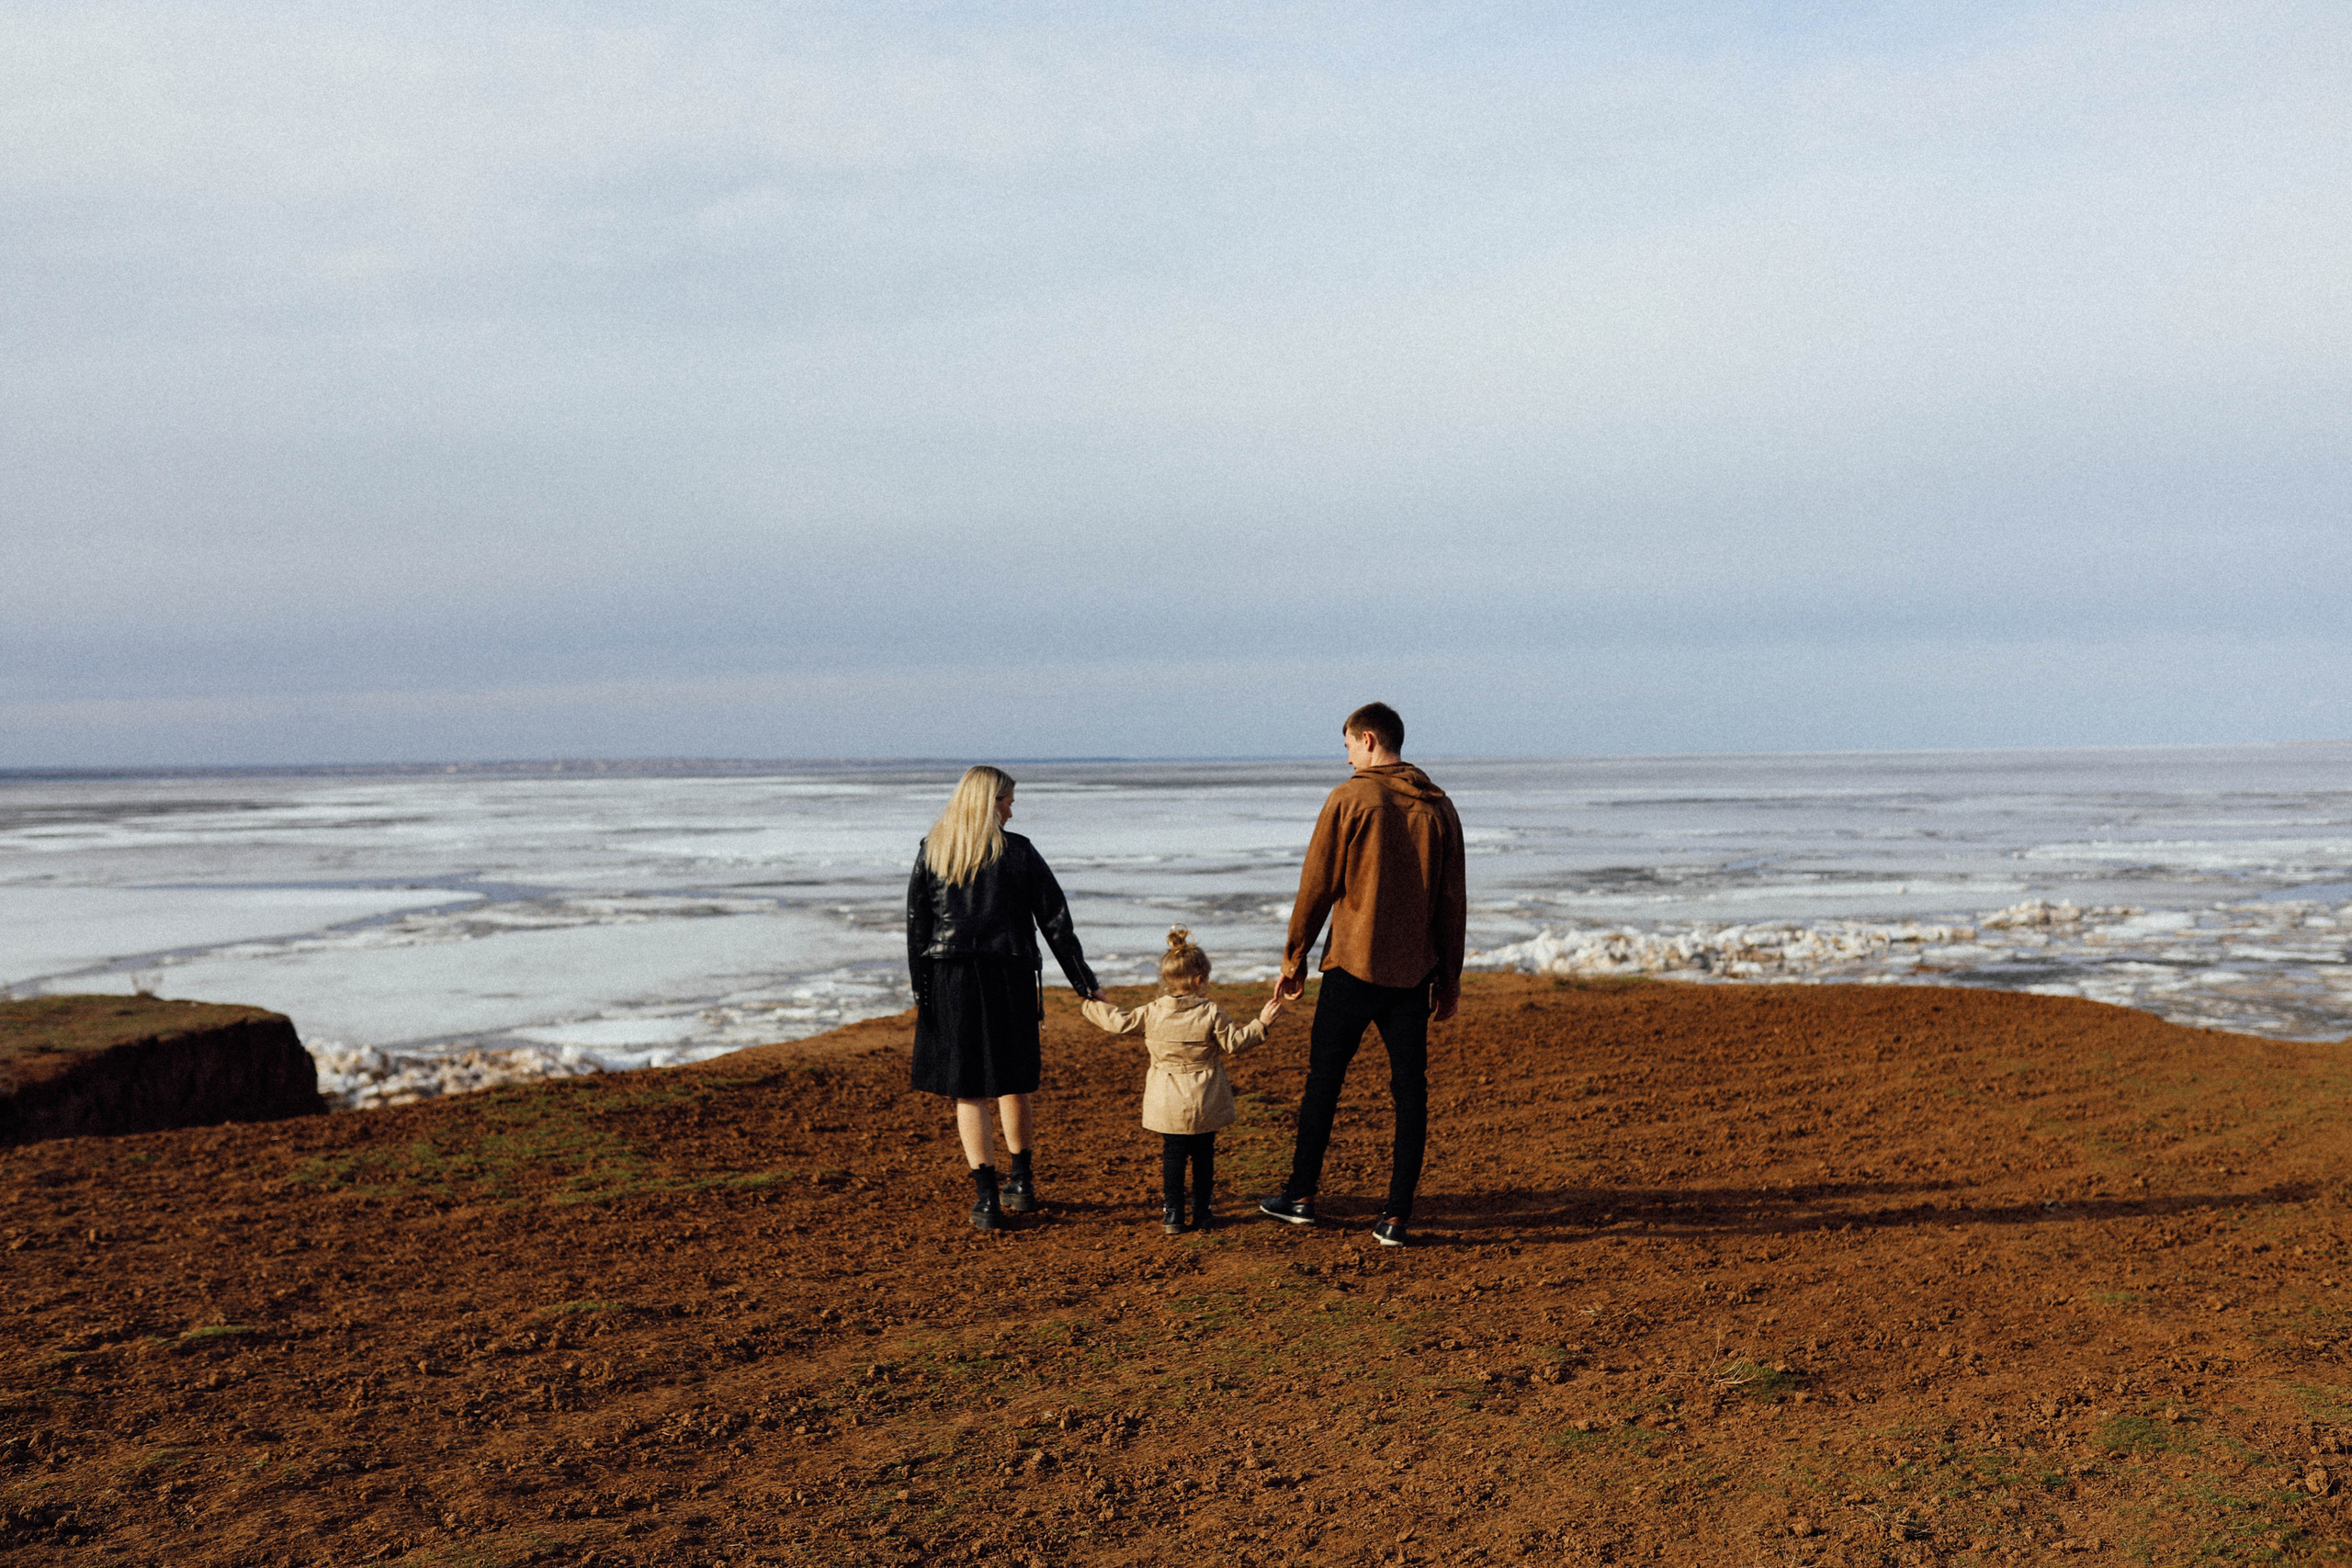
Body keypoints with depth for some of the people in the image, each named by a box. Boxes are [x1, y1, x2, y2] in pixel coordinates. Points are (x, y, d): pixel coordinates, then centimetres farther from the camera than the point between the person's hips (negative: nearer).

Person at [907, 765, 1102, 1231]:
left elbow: (916, 925, 1)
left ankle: (986, 1198, 0)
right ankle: (1020, 1183, 27)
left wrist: (920, 991, 5)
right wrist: (1085, 984, 4)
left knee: (968, 1090, 4)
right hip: (1010, 976, 0)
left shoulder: (931, 851, 1)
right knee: (1012, 1079, 17)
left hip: (950, 981, 0)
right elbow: (1056, 922, -1)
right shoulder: (1018, 852, -3)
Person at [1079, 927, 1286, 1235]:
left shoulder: (1151, 1013, -6)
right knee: (1203, 1155, 11)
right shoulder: (1211, 1013, -11)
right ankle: (1201, 1213, 17)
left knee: (1173, 1155, 9)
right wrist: (1260, 1023, 4)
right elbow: (1234, 1043, -6)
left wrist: (1093, 1006, 20)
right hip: (1204, 1104, -1)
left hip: (1167, 1104, 1)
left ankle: (1172, 1216, 9)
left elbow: (1120, 1022, 3)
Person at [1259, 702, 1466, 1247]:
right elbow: (1452, 901, 7)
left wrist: (1294, 960, 3)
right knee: (1410, 1093, 7)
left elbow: (1316, 888, -6)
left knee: (1323, 1080, 11)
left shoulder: (1349, 800, -8)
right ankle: (1396, 1216, 5)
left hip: (1353, 965, -3)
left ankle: (1302, 1195, 21)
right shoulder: (1438, 807, 4)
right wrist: (1449, 976, 15)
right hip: (1414, 972, 3)